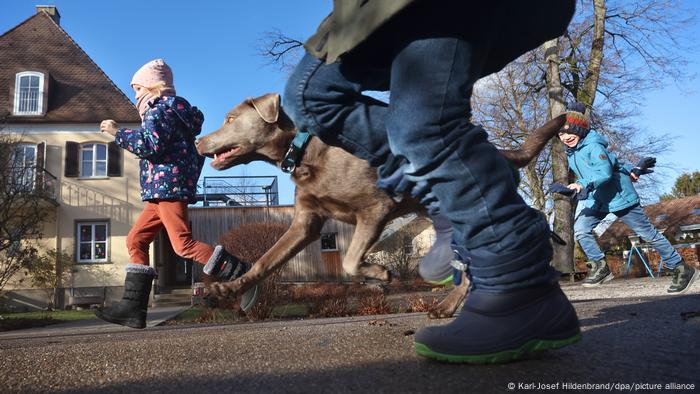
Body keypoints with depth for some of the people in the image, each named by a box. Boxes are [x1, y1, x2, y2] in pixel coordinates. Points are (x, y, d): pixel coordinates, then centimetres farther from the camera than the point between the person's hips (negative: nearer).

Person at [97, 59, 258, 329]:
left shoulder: (160, 109, -4)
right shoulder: (176, 110, 26)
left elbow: (150, 144, -19)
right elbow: (197, 151, 28)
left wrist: (117, 133, -8)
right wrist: (188, 178, 29)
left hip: (168, 187, -11)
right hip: (164, 191, 11)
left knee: (184, 244, -16)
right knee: (136, 240, 8)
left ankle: (241, 275, -14)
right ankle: (133, 307, 5)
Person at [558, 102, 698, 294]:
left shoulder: (593, 146, -22)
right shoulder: (570, 153, 5)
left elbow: (605, 173, -34)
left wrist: (584, 185, -47)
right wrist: (630, 169, 16)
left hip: (618, 195, -8)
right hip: (596, 199, 8)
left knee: (648, 233, 2)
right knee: (580, 229, -10)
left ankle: (681, 269, 15)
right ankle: (600, 267, -3)